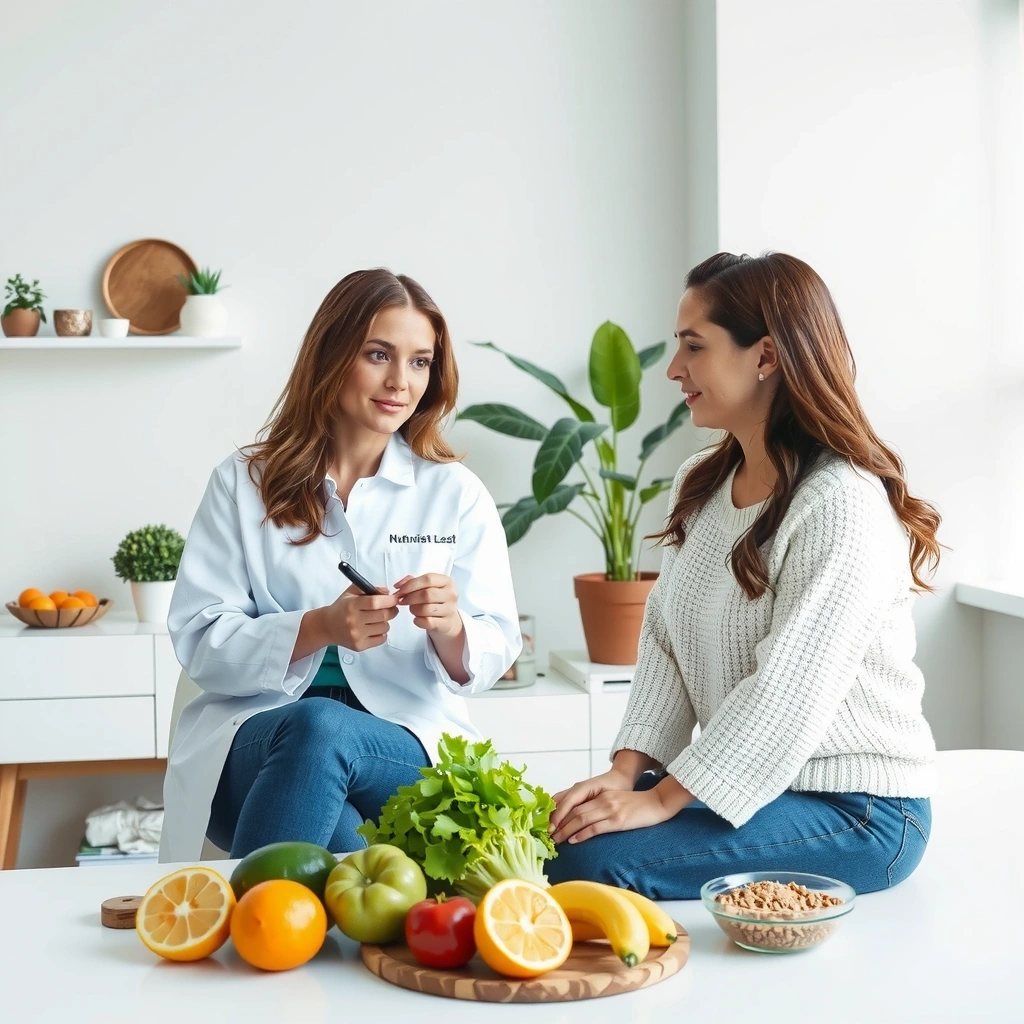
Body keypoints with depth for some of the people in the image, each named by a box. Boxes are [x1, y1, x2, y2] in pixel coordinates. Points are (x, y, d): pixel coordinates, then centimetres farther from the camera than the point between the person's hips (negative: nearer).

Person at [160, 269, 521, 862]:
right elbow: (199, 642, -1)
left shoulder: (456, 495, 11)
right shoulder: (243, 484, 8)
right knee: (311, 723, -36)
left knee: (325, 730, -35)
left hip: (404, 744, 0)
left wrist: (449, 629, -18)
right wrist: (318, 629, -19)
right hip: (255, 734, 0)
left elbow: (495, 654, 6)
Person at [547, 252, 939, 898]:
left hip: (855, 811, -8)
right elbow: (665, 644, 7)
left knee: (595, 859, -25)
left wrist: (661, 800, -21)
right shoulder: (700, 487, 10)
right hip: (744, 782, 8)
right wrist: (628, 770, -7)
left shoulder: (842, 502, -19)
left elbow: (789, 692, -24)